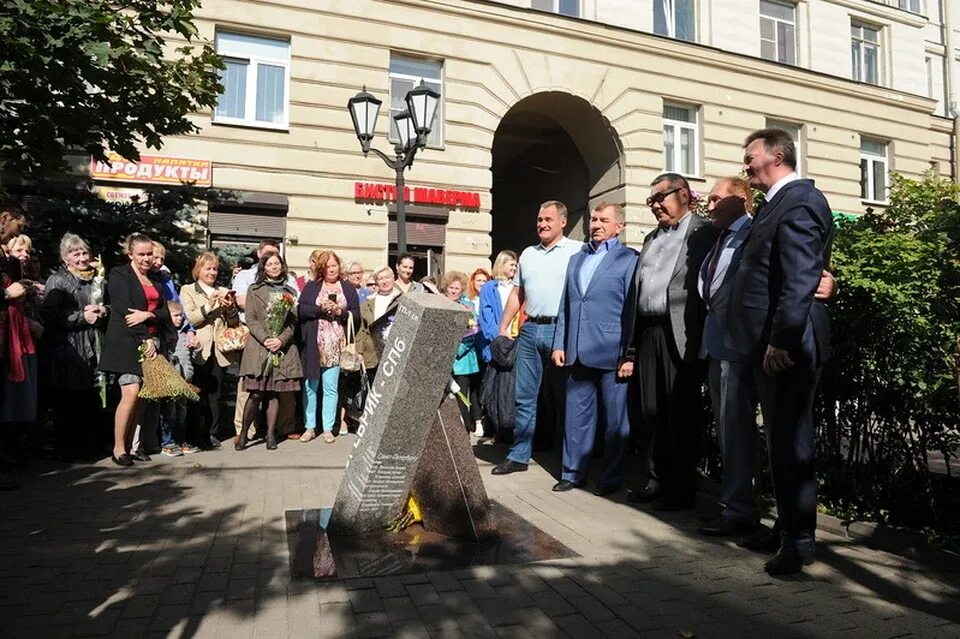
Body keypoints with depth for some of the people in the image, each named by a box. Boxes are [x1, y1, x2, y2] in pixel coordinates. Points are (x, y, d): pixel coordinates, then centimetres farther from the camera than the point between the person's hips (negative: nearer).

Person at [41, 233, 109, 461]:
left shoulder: (98, 280, 15)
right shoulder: (57, 281, 0)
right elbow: (50, 314, -10)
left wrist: (103, 311, 2)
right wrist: (82, 316, -14)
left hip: (94, 348, 4)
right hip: (67, 350, -4)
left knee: (91, 401, 5)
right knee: (66, 402, 1)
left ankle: (87, 445, 16)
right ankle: (65, 449, 11)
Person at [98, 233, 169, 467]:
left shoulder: (155, 278, 18)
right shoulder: (119, 275, 0)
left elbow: (165, 312, 10)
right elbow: (124, 311, -10)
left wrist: (147, 315, -11)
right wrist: (145, 339, -13)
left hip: (150, 341, 6)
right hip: (126, 342, -5)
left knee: (139, 397, 3)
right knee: (130, 394, -13)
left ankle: (130, 446, 10)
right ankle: (118, 449, -2)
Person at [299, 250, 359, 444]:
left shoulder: (348, 288, 10)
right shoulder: (312, 286, 9)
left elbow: (356, 314, 5)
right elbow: (300, 309, -1)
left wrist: (340, 312, -11)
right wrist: (321, 309, -13)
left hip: (336, 345, 0)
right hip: (313, 345, 0)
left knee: (331, 388, 2)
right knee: (310, 386, 4)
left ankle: (328, 428, 10)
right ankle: (310, 427, 14)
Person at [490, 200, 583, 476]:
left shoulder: (578, 251, 0)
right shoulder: (528, 254, 18)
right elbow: (517, 294, 21)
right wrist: (503, 327, 15)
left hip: (562, 330, -5)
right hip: (529, 329, 5)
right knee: (524, 396, 8)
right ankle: (518, 455, 17)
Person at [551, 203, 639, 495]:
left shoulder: (629, 259, -1)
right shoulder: (576, 259, 17)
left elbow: (633, 310, -6)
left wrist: (629, 355, -10)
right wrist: (560, 345, 9)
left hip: (611, 353, -5)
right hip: (578, 353, 5)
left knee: (614, 419, 6)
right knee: (576, 416, 11)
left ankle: (610, 477, 19)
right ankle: (573, 472, 23)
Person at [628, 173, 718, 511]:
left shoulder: (705, 232, 0)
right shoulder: (651, 238, 22)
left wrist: (701, 337, -14)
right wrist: (634, 338, 12)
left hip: (680, 334, -6)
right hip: (648, 333, 7)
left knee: (681, 411, 1)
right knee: (650, 410, 10)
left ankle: (682, 487, 13)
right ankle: (656, 480, 22)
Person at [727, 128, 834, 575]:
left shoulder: (799, 201, -13)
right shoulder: (778, 203, 17)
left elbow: (800, 279, -22)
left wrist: (782, 340, -23)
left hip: (787, 346, -9)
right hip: (769, 342, 9)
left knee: (791, 441, 1)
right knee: (781, 438, 17)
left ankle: (799, 539, 14)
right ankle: (787, 525, 30)